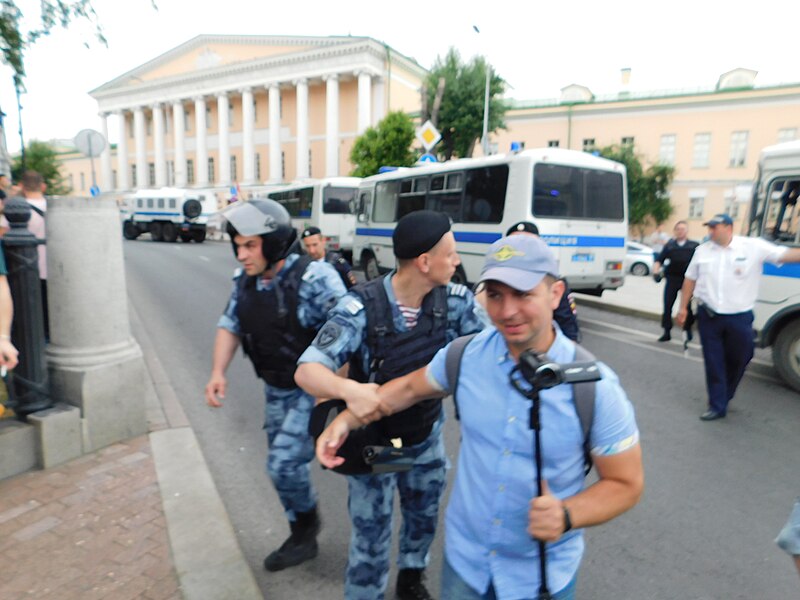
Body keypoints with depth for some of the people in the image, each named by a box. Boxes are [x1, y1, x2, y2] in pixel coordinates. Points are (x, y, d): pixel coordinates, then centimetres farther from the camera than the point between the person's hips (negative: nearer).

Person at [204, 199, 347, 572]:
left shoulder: (313, 278, -24)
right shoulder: (245, 281, -2)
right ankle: (302, 539, 39)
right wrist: (218, 371, -6)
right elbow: (230, 325, 7)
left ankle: (306, 523, 26)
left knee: (285, 463, -8)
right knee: (284, 466, 16)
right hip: (276, 389, 7)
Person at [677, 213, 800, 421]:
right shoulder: (702, 250, 4)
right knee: (714, 364, 5)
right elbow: (690, 279, 10)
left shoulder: (753, 247, -6)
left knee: (738, 360, 14)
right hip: (708, 316, 2)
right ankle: (717, 406, 16)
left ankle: (725, 396, 38)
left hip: (739, 318, -1)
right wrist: (683, 307, 10)